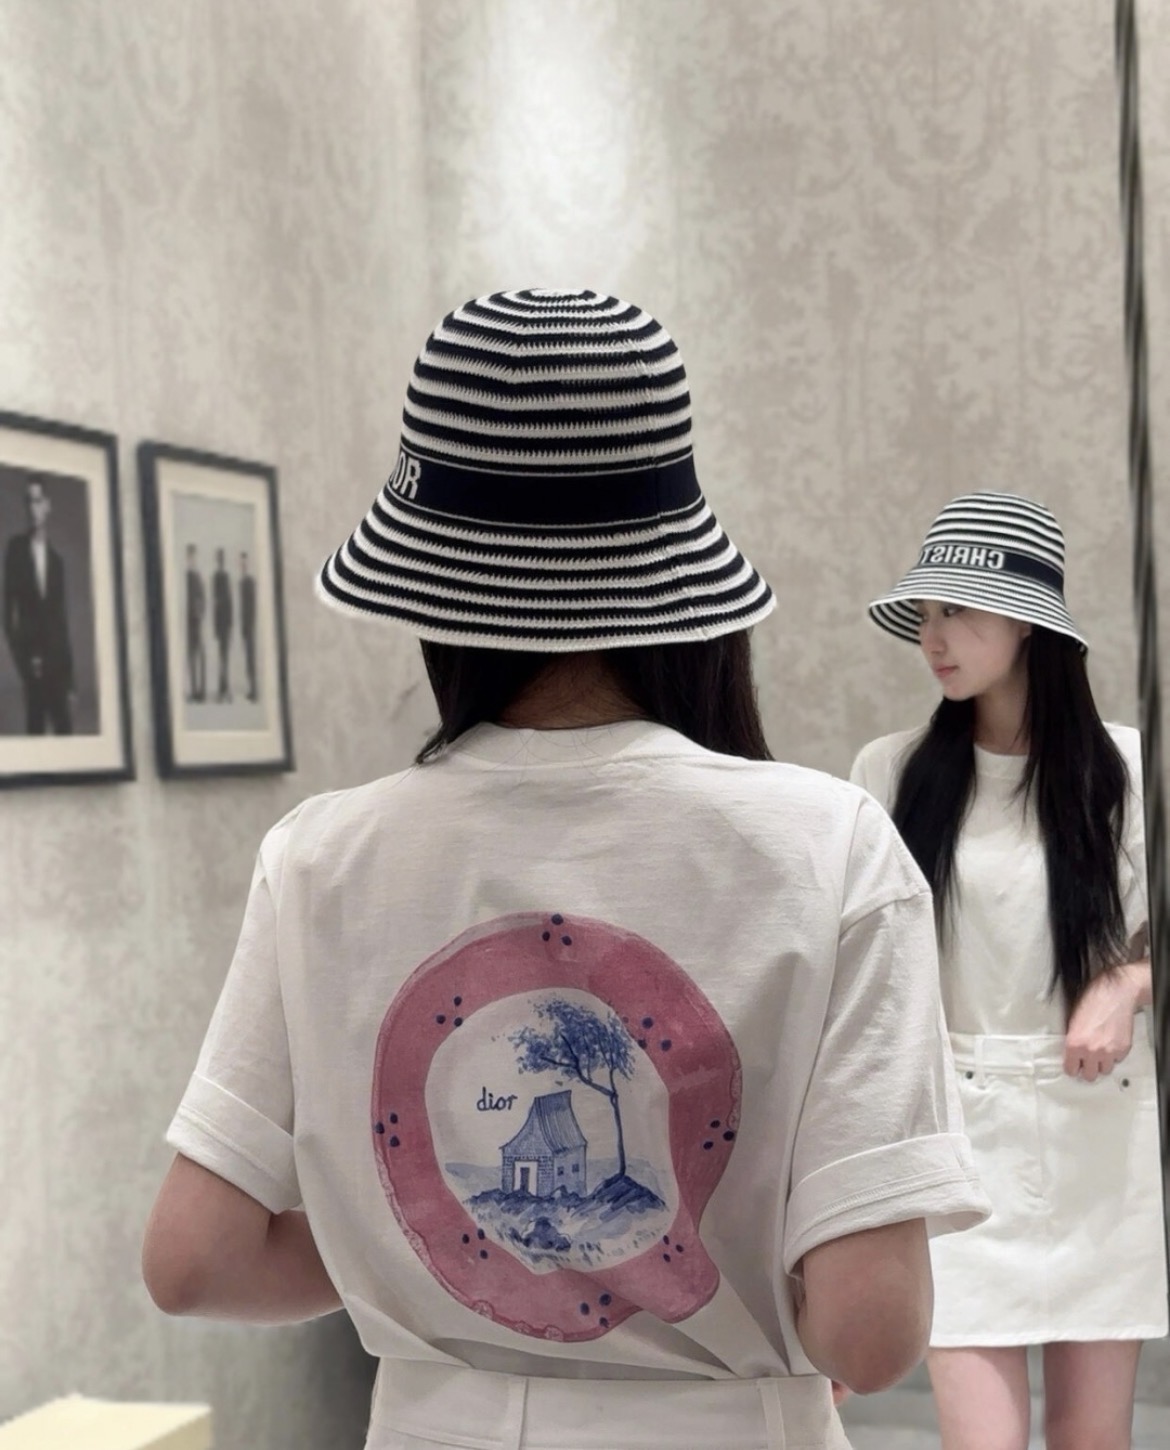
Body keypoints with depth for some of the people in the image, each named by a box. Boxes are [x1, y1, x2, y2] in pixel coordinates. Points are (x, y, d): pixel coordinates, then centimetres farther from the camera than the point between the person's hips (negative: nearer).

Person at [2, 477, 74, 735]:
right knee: (35, 720, -9)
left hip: (57, 655, 4)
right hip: (31, 648, -4)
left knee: (64, 723, -1)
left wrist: (70, 681, 10)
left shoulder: (56, 558, 14)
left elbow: (63, 614, 14)